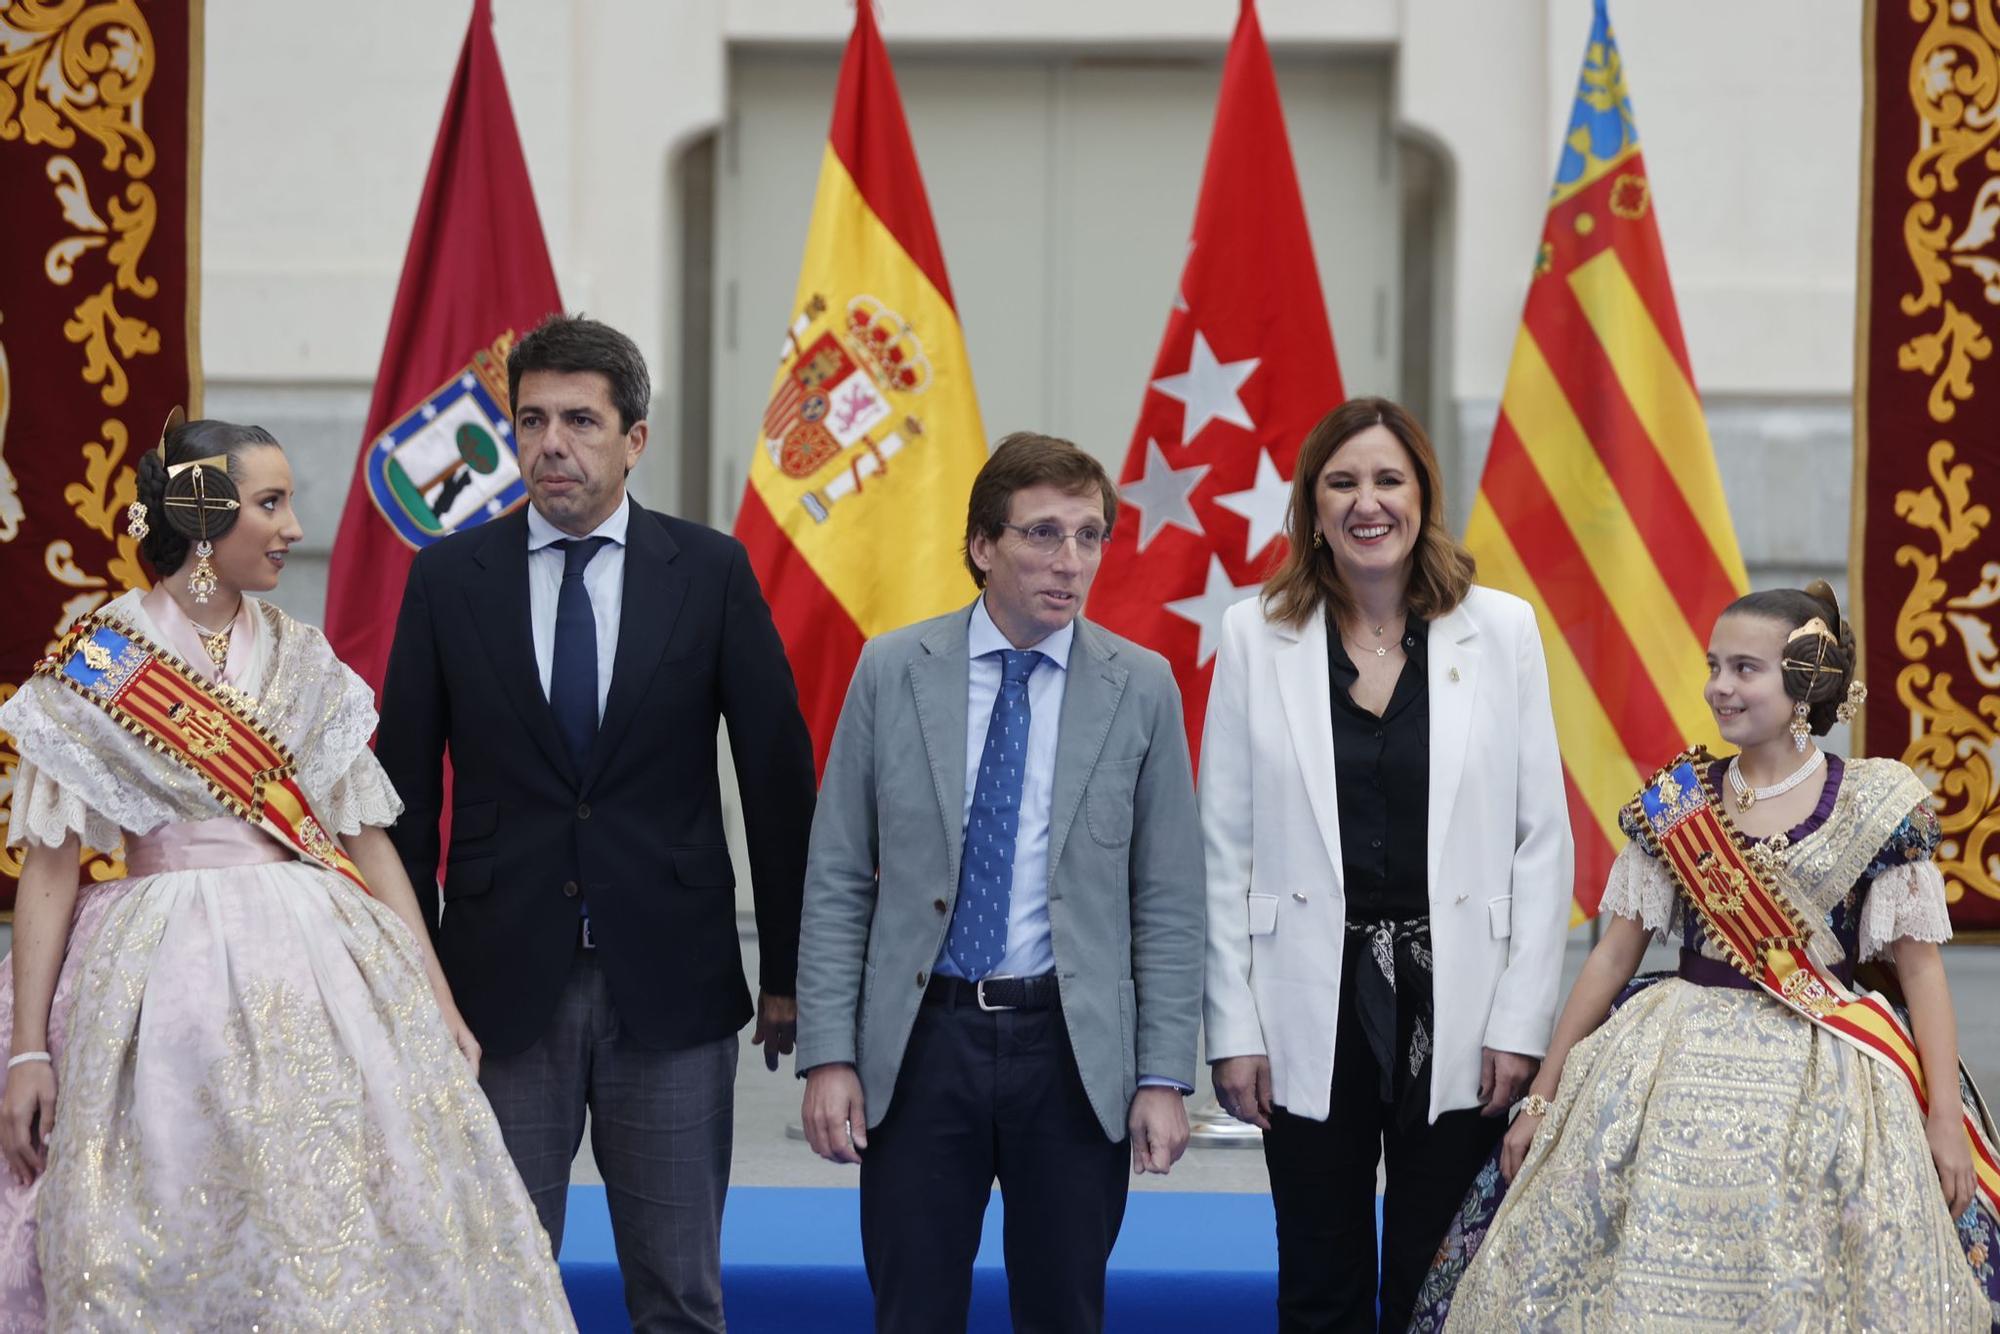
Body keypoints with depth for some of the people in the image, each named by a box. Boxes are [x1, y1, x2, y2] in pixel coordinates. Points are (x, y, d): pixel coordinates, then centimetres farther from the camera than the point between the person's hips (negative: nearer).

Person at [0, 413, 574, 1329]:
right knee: (171, 1257, -2)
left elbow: (368, 839, 10)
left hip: (321, 975, 4)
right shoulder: (95, 664, -2)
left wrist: (439, 1006, 5)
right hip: (166, 981, -4)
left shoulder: (302, 661, 10)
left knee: (343, 1238, -1)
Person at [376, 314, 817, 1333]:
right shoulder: (449, 578, 2)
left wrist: (786, 970, 3)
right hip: (502, 983, 1)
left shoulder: (711, 572, 1)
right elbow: (406, 789, 5)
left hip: (669, 983, 0)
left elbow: (776, 776, 3)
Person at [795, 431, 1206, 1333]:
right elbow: (837, 882, 2)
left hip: (1074, 1051, 0)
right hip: (920, 1039, 0)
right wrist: (828, 1056, -4)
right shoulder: (892, 672, 1)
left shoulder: (1141, 689, 1)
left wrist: (1165, 1077, -3)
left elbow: (1168, 902, 2)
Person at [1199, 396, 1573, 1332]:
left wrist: (1521, 1023, -3)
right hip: (1311, 1012, 0)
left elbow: (1542, 839, 2)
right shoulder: (1257, 635, 2)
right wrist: (1234, 1029, -1)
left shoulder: (1500, 630, 1)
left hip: (1453, 1010, 0)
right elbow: (1225, 850, 3)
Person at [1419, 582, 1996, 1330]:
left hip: (1824, 1090, -2)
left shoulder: (1878, 808, -3)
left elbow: (1919, 968, -1)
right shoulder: (1674, 802, 5)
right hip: (1674, 1077, 2)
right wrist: (1544, 1096, 8)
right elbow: (1613, 955, 8)